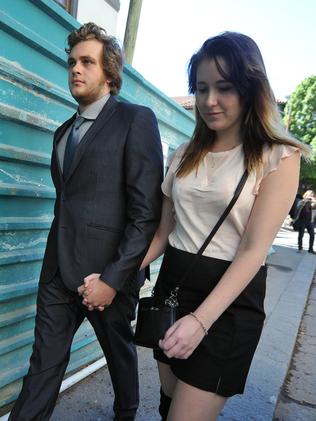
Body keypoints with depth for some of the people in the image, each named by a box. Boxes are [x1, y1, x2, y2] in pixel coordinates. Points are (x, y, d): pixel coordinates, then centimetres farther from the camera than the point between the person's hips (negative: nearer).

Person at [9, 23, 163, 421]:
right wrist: (56, 258, 11)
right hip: (58, 268, 6)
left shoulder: (136, 119, -8)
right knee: (44, 361, 13)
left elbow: (147, 209, -15)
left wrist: (114, 277, -17)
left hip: (108, 270, -5)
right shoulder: (64, 130, 15)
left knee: (119, 351, 18)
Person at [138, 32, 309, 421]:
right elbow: (163, 232, 9)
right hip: (172, 287, 6)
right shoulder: (183, 156, 7)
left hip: (229, 301, -5)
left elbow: (253, 250, -16)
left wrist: (200, 320, -24)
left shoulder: (278, 158, -9)